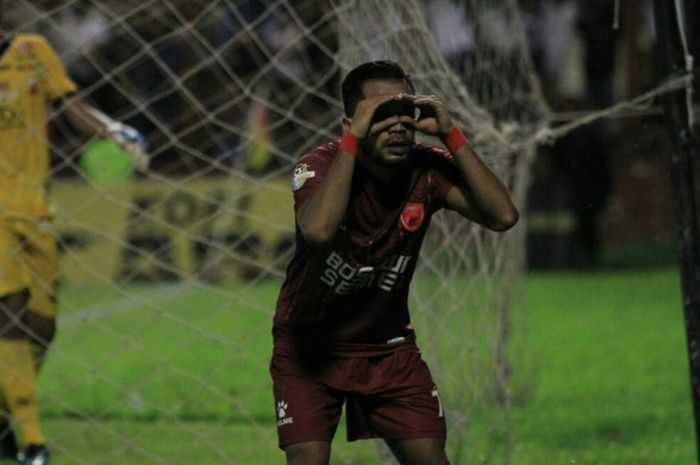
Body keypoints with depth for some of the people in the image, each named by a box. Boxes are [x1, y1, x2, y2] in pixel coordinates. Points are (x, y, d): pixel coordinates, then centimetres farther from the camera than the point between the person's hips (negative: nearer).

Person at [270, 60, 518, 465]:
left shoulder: (427, 170, -12)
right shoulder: (319, 166, -22)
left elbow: (502, 215, -25)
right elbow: (318, 230, -44)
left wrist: (451, 134, -27)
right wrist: (352, 140, -40)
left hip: (388, 346, 4)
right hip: (309, 344, -3)